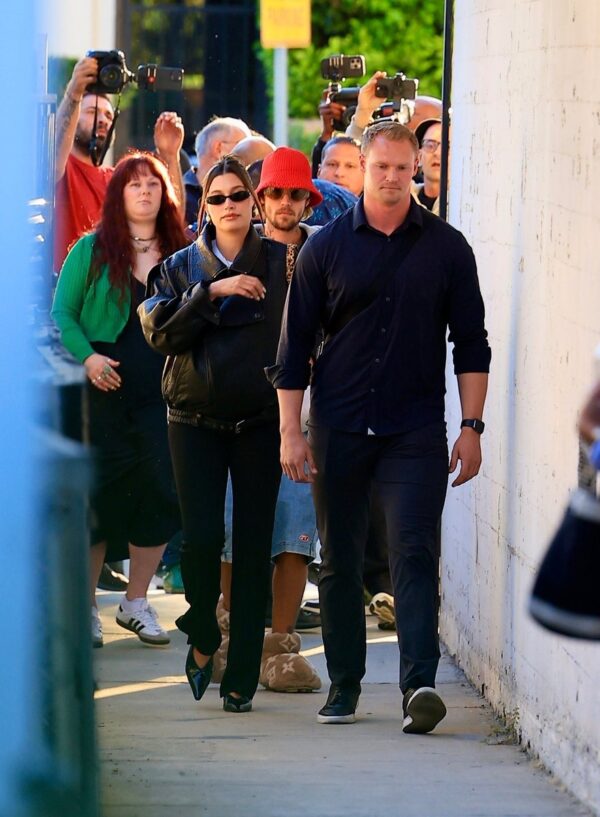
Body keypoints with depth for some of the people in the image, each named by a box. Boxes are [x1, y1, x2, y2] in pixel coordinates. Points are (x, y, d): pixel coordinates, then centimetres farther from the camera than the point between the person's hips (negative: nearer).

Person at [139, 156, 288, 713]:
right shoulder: (181, 266, 8)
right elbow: (160, 332, -6)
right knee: (201, 535, -9)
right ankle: (202, 640, 17)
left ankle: (241, 677, 5)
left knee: (253, 545, 0)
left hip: (260, 421, -1)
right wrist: (212, 293, -16)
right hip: (195, 421, 1)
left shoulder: (280, 263, 3)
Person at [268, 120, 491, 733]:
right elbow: (294, 343, 6)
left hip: (415, 430, -1)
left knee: (414, 554, -12)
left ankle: (419, 683, -21)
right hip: (338, 429, 1)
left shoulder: (445, 247, 5)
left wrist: (471, 426, 0)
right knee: (338, 562, 6)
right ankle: (343, 687, 16)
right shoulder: (326, 247, 5)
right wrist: (290, 433, 0)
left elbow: (471, 343, 8)